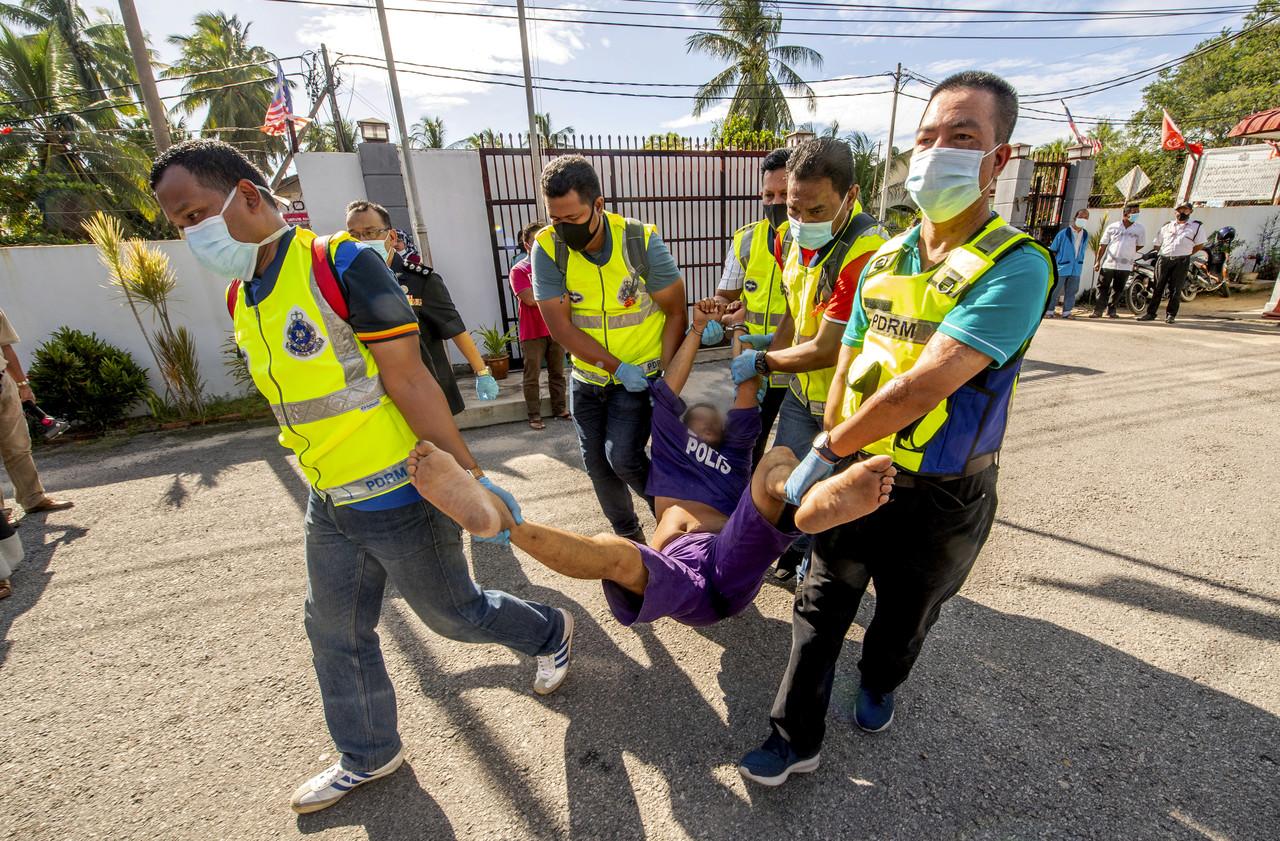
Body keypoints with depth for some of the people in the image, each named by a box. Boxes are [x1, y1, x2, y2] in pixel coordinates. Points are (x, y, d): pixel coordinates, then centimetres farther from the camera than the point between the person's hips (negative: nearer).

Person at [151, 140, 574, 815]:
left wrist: (468, 474, -22)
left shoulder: (341, 265, -17)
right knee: (334, 632, 21)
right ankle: (368, 755, 46)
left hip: (399, 497, -8)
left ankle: (551, 633, 40)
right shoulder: (239, 298, 9)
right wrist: (324, 472, 18)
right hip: (327, 504, 8)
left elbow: (409, 382, -22)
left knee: (454, 613, 11)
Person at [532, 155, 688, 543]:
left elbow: (676, 313, -10)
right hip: (588, 377, 4)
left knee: (623, 456, -17)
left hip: (641, 374, -3)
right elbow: (559, 325, -15)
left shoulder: (642, 241, -17)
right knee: (597, 464, 9)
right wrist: (616, 366, -20)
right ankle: (629, 535, 34)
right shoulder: (547, 248, -12)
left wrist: (664, 374, -17)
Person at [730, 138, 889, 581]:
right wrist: (760, 373, 8)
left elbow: (825, 351, -27)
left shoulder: (866, 253, -30)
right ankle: (798, 548, 44)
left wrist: (761, 363, -12)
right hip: (803, 392, 8)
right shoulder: (798, 240, -2)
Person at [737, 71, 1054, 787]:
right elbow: (849, 366, 5)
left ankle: (879, 685, 54)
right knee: (821, 607, 12)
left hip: (939, 497, -4)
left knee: (905, 615, 22)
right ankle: (796, 738, 32)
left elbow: (922, 387, -28)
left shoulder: (1015, 266, -19)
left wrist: (825, 452, -19)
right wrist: (834, 459, 1)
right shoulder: (885, 259, 1)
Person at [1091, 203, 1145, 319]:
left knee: (1118, 290, 6)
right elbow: (1103, 245, 4)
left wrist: (1127, 253, 6)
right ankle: (1097, 310, 2)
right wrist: (1098, 261, -1)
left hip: (1125, 265, 1)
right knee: (1102, 287, -1)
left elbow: (1140, 245, 15)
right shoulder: (1112, 227, 2)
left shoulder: (1140, 229, 5)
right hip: (1108, 263, -1)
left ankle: (1111, 310, 15)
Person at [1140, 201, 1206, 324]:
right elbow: (1157, 243, 19)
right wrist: (1158, 254, 9)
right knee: (1158, 287, 1)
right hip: (1163, 259, 2)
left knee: (1175, 289, -3)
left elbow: (1200, 245, 9)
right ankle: (1150, 313, 3)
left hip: (1181, 261, -2)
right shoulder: (1166, 226, 15)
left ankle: (1170, 315, 2)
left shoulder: (1197, 226, 7)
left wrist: (1184, 254, 5)